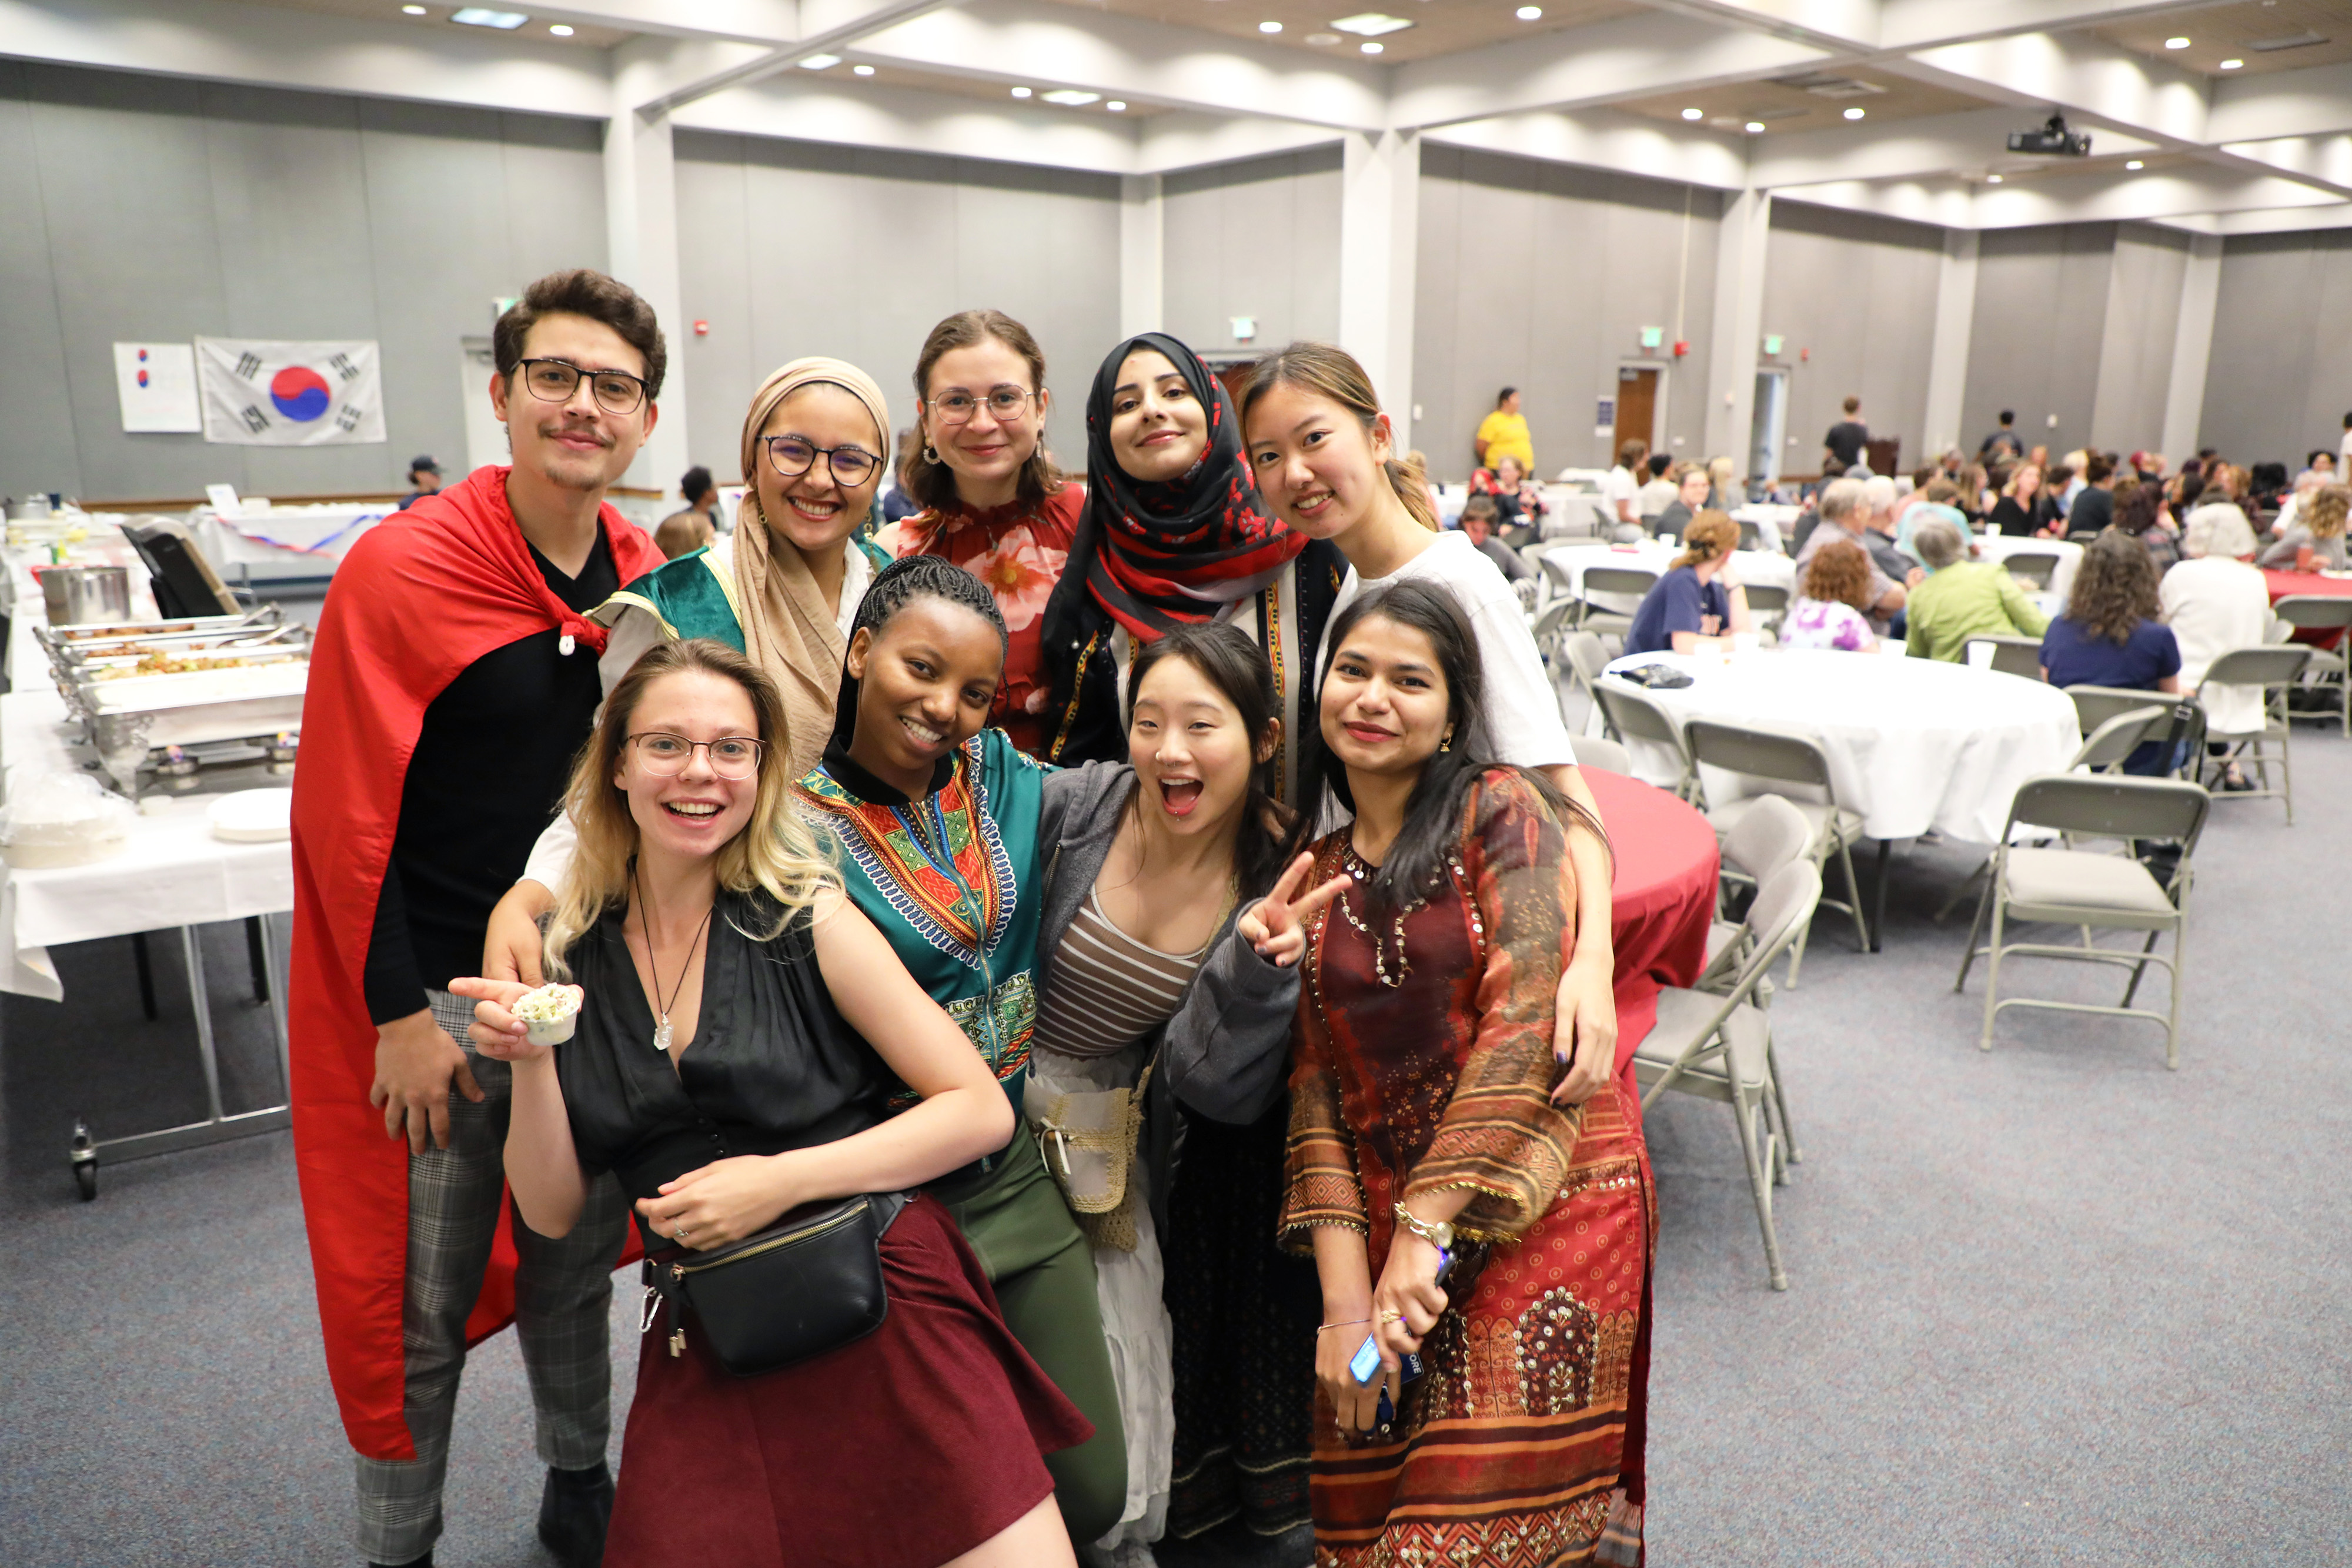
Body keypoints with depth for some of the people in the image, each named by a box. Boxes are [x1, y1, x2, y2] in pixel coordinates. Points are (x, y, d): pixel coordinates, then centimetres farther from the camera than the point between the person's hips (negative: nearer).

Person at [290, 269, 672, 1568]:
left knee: (577, 1258, 20)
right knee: (424, 1304, 9)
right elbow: (349, 815, -12)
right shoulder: (401, 568, -14)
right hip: (445, 992, -4)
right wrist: (399, 1015, -12)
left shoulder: (653, 580, 1)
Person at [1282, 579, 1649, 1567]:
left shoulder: (1502, 811, -3)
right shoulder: (1316, 875, 10)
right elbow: (1314, 1089, 4)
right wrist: (1345, 1292, -6)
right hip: (1384, 1224, 5)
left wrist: (1426, 1222, -16)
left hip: (1539, 1213, -4)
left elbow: (1529, 1013, -14)